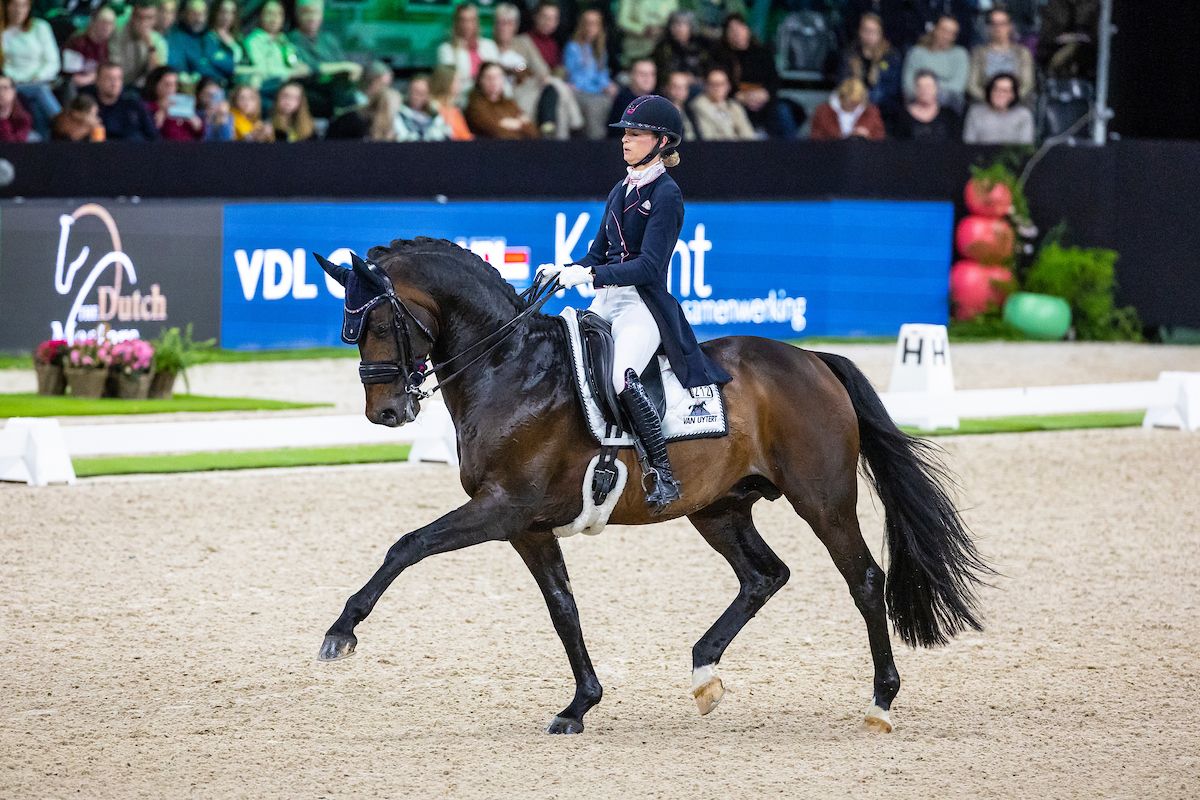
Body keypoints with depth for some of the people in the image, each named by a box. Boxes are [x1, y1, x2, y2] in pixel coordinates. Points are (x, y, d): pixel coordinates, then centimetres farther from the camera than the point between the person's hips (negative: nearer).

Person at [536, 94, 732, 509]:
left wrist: (591, 275, -25)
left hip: (644, 306, -9)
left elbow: (649, 266, -17)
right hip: (606, 303, 9)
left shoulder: (666, 195, -8)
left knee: (621, 376, -32)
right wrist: (562, 271, -1)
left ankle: (663, 473, -25)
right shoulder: (621, 191, 16)